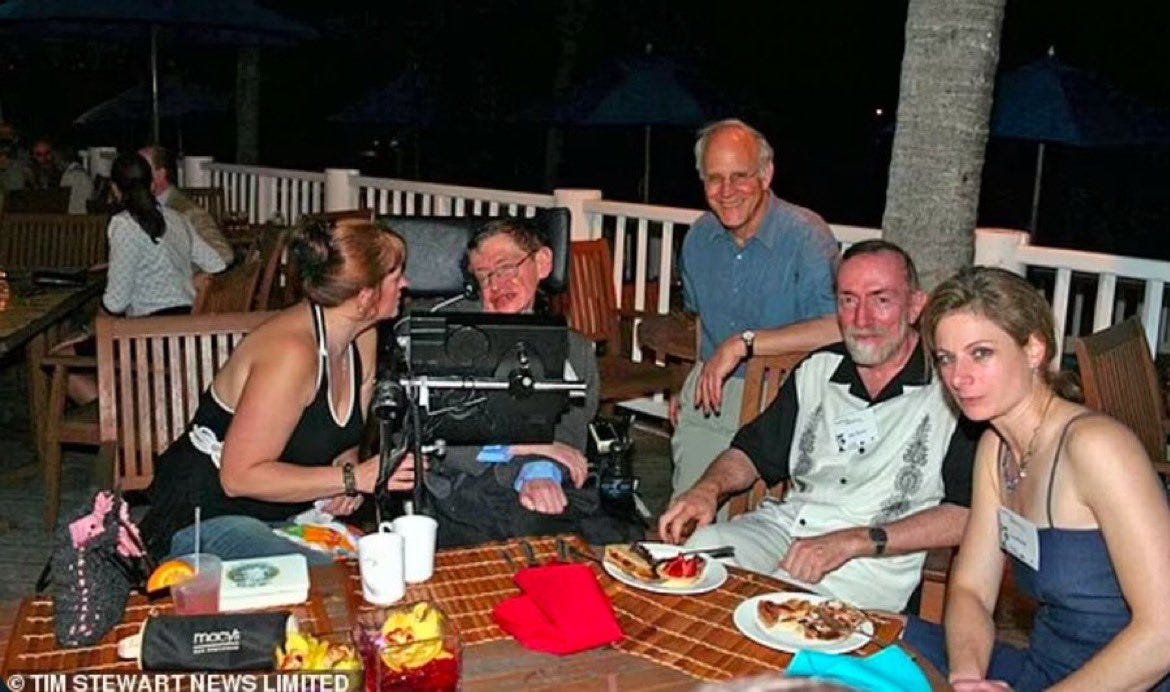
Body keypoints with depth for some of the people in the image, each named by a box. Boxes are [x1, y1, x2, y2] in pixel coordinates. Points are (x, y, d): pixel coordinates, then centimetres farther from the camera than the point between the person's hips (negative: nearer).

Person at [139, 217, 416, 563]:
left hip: (281, 514, 7)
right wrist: (353, 478, -27)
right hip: (205, 520, -7)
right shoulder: (290, 352, -27)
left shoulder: (363, 338, 1)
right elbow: (240, 476, -27)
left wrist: (345, 470, -7)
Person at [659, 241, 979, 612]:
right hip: (785, 524, 5)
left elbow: (968, 515, -13)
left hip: (875, 561, -5)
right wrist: (708, 488, -1)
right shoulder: (817, 370, 14)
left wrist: (855, 541, -21)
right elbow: (752, 453, 21)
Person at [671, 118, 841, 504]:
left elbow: (841, 326, -29)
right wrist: (690, 385, 14)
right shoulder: (699, 237, 8)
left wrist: (744, 343, -26)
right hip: (706, 396, 5)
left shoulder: (805, 235, -14)